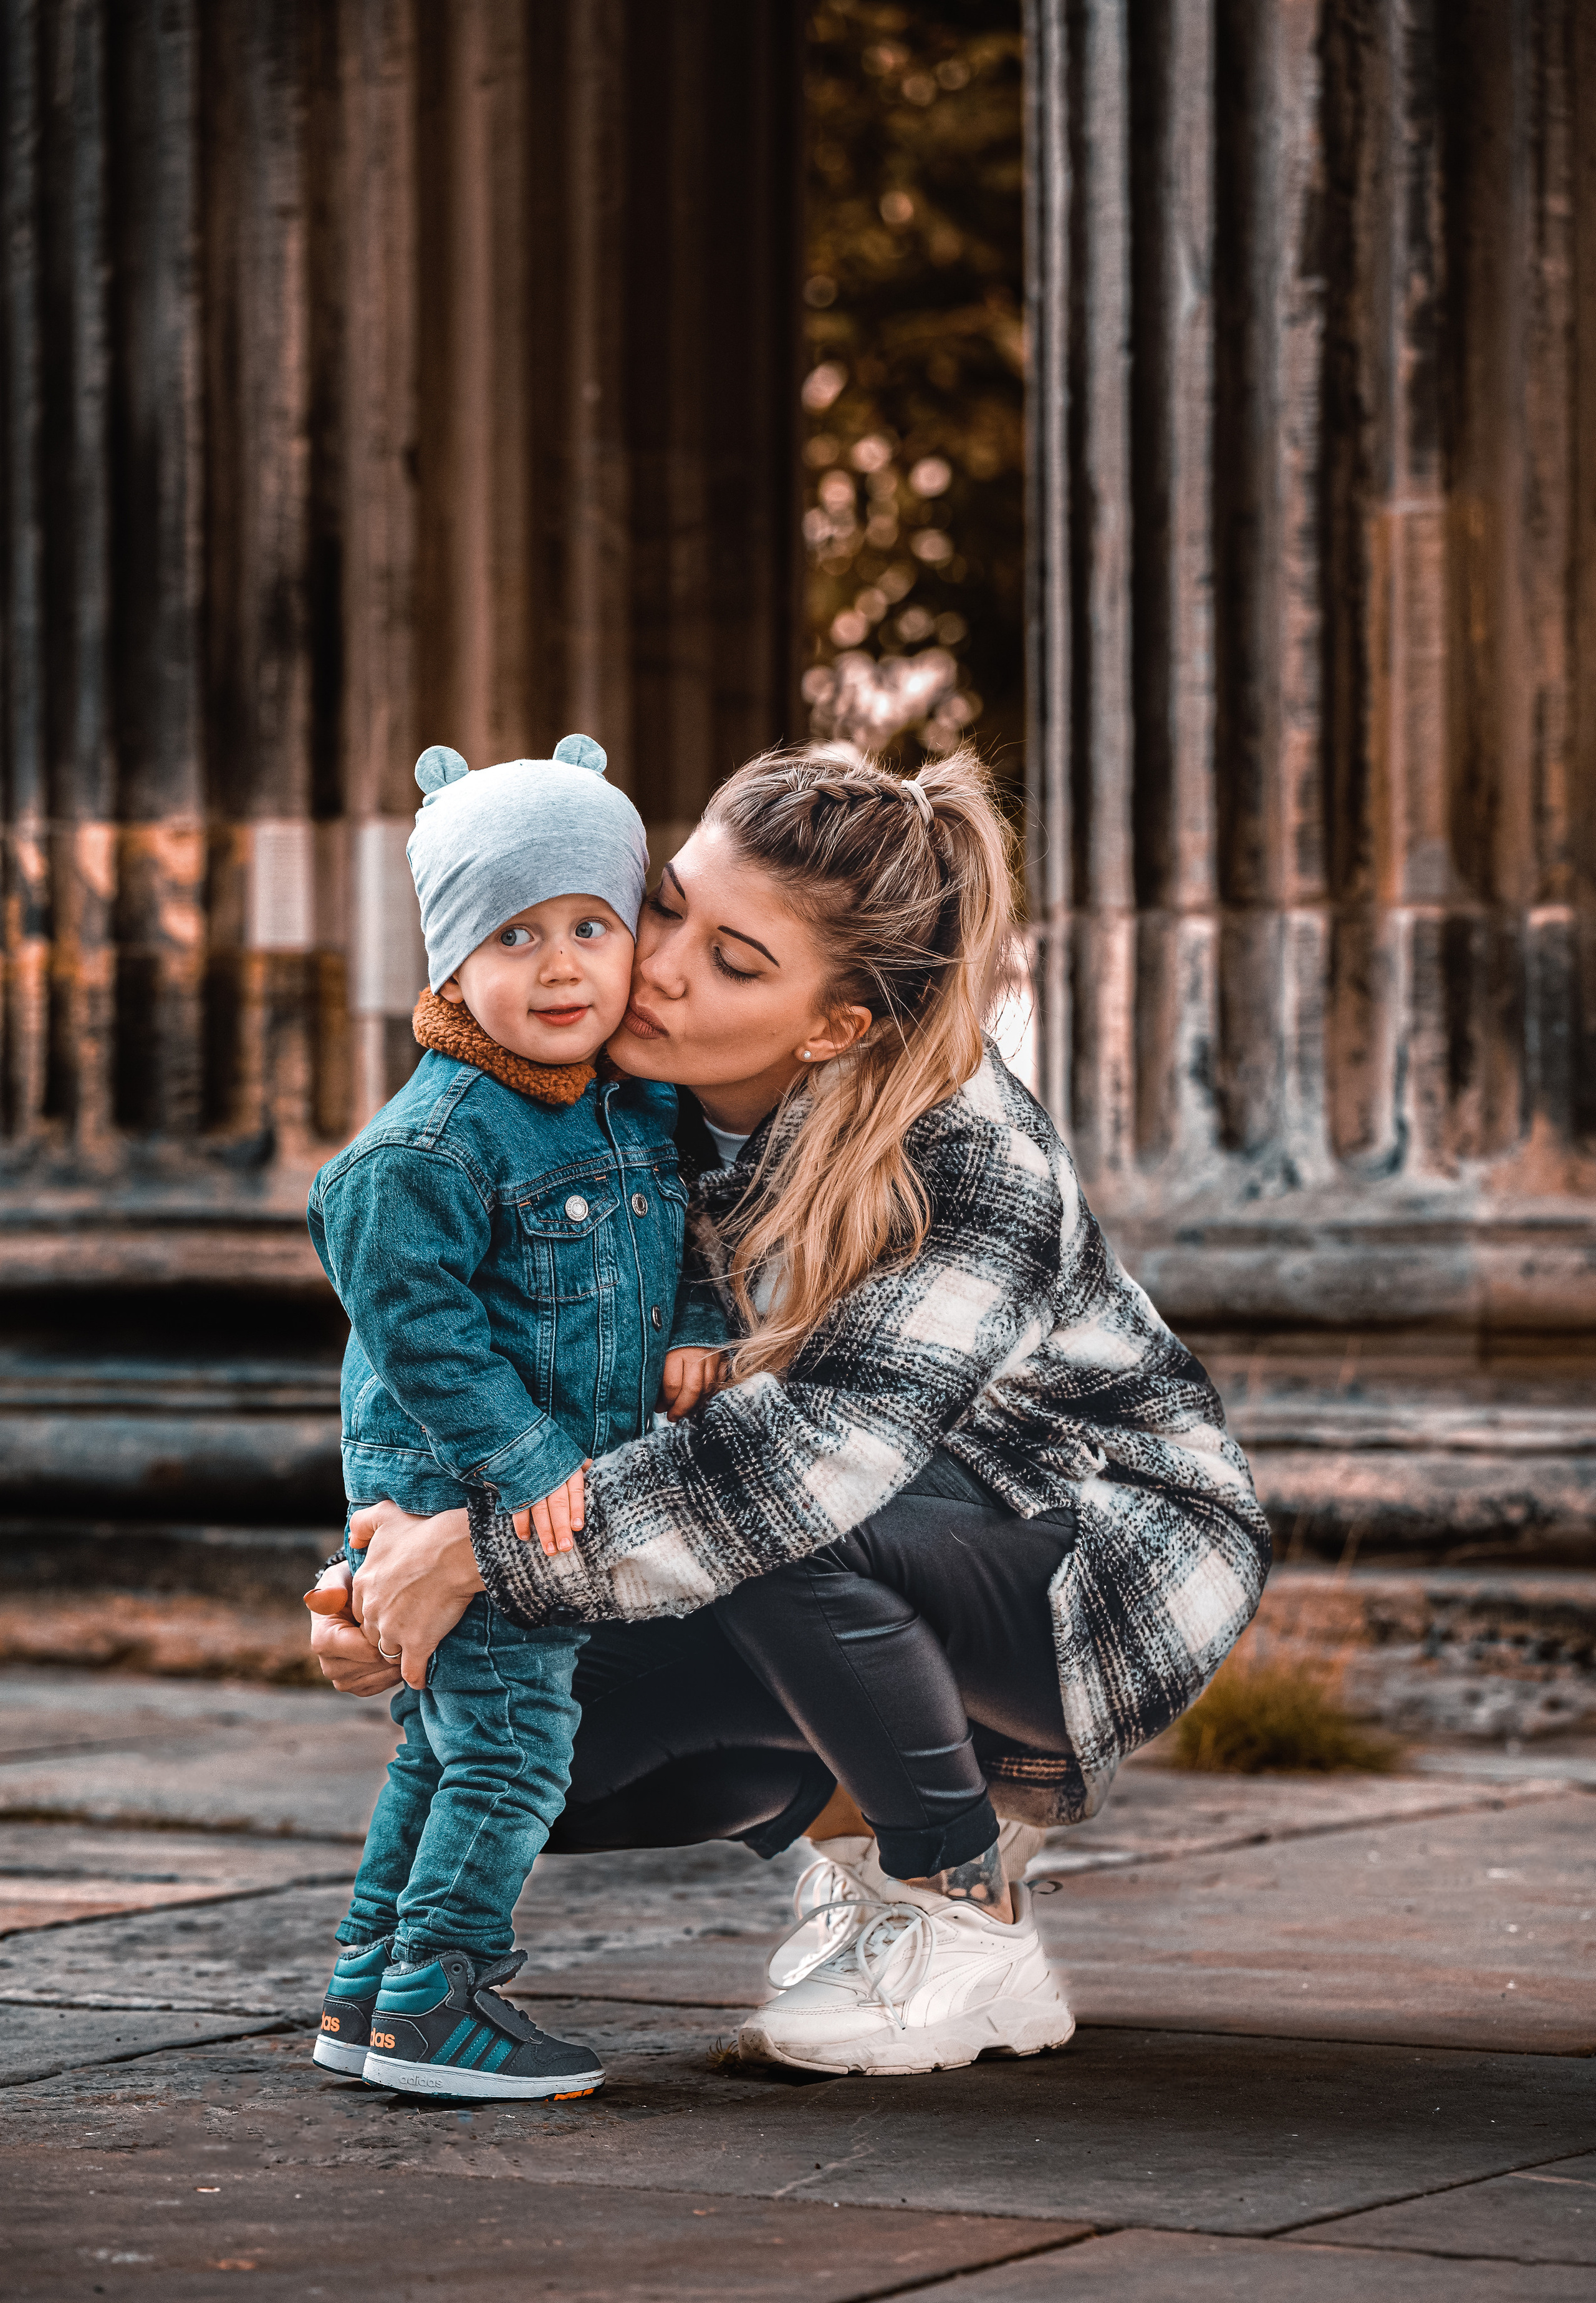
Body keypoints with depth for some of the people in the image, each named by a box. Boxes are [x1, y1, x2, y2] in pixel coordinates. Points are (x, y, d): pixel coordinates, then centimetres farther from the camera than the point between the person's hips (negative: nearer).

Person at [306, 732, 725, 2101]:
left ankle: (370, 1990, 24)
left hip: (568, 1492, 9)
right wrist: (519, 1456, -24)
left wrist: (694, 1331, 2)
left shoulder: (645, 1111, 6)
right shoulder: (433, 1145, -20)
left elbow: (678, 1238, 21)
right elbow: (414, 1317, -21)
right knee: (509, 1741, -10)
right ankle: (433, 2004, -3)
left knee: (450, 1746, 14)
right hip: (454, 1495, -8)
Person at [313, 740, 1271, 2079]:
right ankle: (858, 1816, 14)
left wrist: (487, 1552, -39)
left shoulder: (977, 1165, -31)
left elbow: (814, 1454, -42)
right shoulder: (652, 1105, -11)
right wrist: (384, 1579, -20)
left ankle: (971, 1930, -15)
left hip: (1110, 1575, -7)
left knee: (777, 1535, -36)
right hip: (900, 1567, 7)